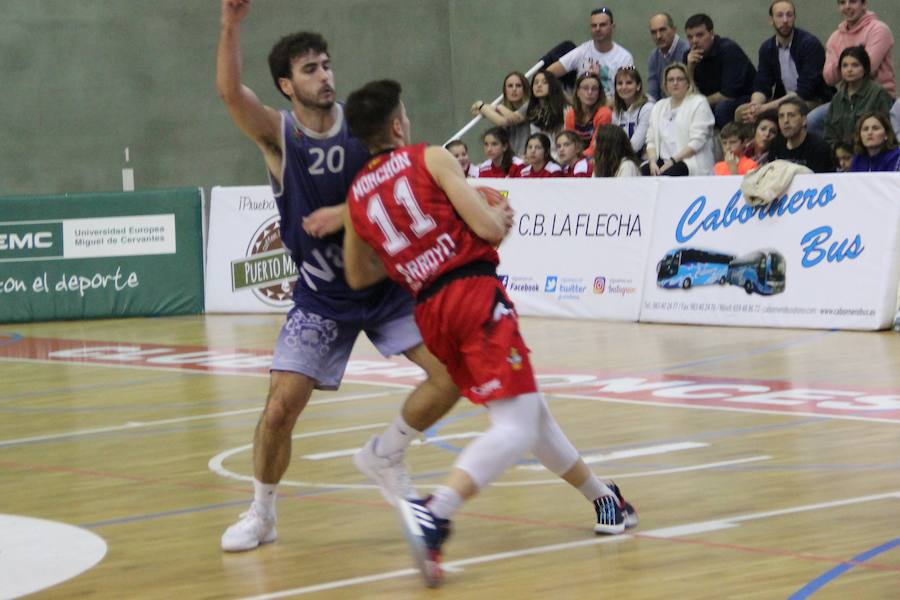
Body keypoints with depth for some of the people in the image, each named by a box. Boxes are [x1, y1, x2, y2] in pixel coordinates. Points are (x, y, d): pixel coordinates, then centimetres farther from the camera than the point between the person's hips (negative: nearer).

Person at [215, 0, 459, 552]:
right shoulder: (277, 133, -11)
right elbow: (230, 92, -29)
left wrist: (346, 214, -22)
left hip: (385, 281, 2)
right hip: (321, 295, -2)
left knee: (452, 373, -9)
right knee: (281, 407, -12)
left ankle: (384, 456, 15)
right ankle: (261, 515, 11)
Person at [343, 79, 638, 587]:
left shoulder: (357, 195, 14)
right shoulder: (432, 159, -1)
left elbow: (359, 276, 21)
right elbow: (488, 228, -7)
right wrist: (502, 215, 16)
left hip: (429, 311, 7)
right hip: (476, 293, -7)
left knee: (530, 409, 21)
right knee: (517, 426, -13)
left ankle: (604, 499, 32)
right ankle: (435, 514, -35)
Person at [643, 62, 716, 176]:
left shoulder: (698, 103, 3)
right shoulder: (658, 107, 22)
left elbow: (697, 142, -8)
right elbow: (651, 141, 15)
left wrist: (672, 161, -15)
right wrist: (653, 161, -7)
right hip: (663, 161, 5)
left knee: (667, 174, -36)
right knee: (643, 170, -29)